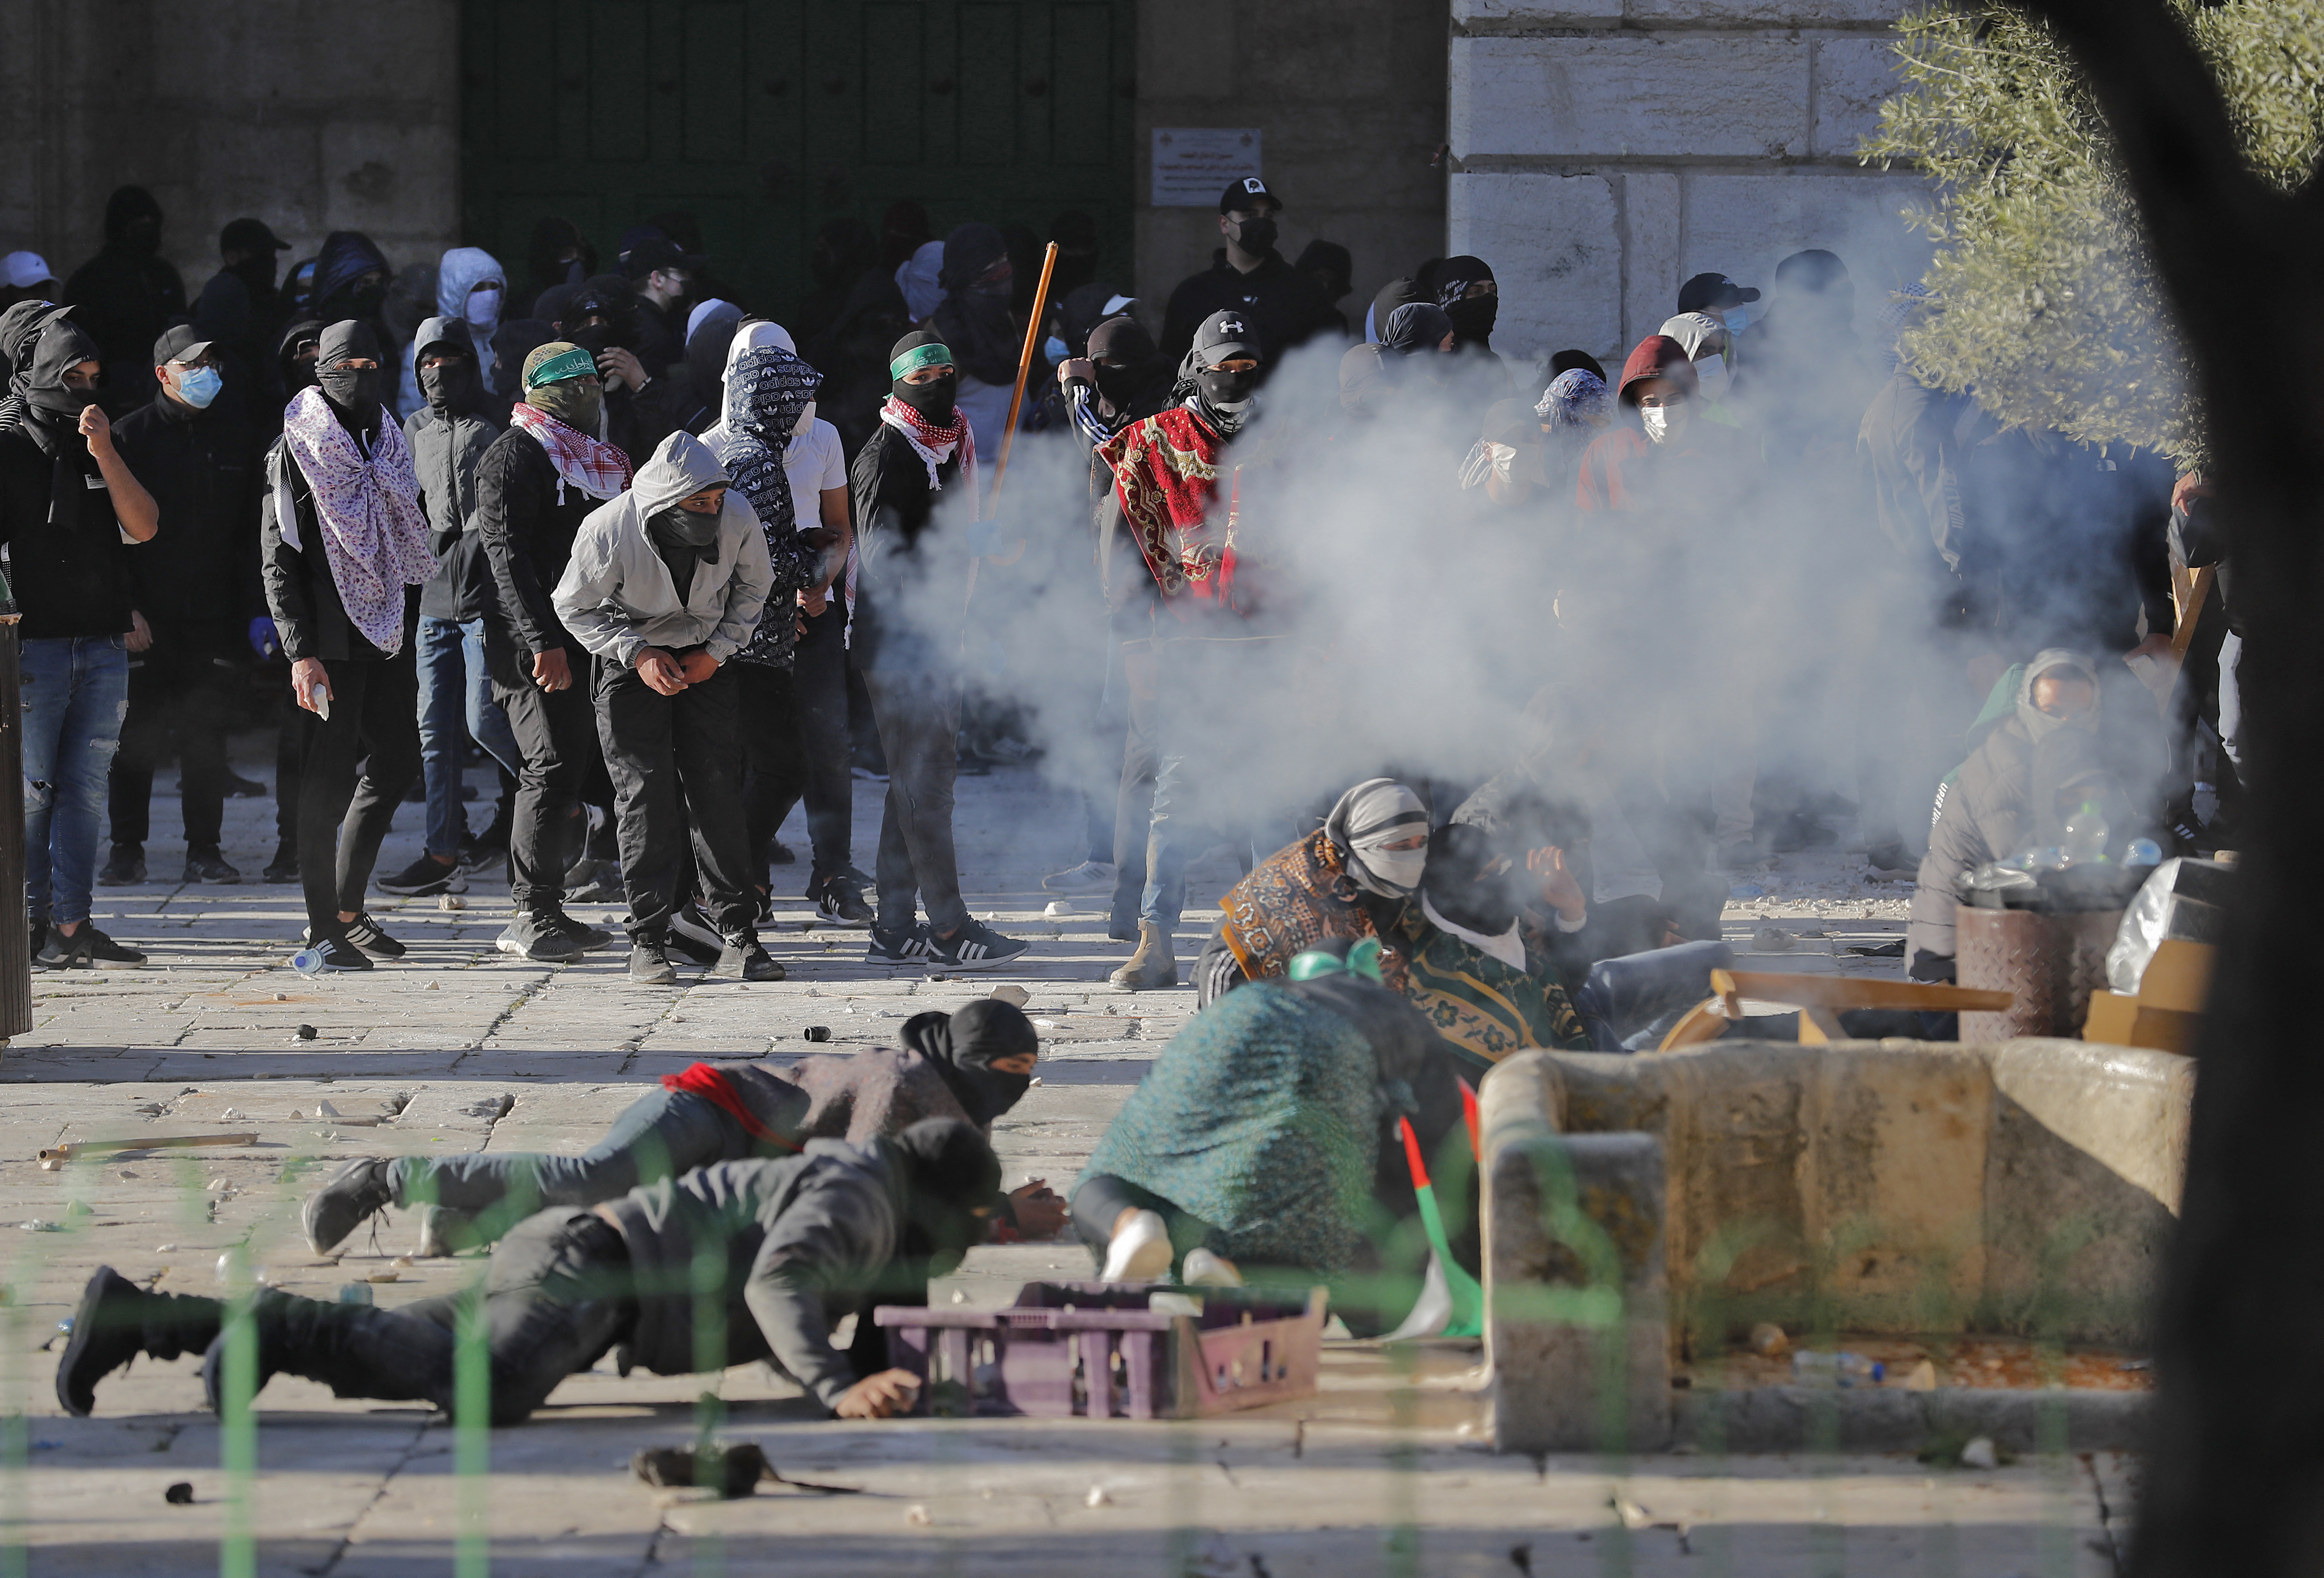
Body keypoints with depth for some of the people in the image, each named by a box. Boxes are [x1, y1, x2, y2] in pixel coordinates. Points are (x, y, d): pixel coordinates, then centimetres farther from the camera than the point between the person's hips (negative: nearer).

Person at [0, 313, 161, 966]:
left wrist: (105, 454, -6)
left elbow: (143, 526, 4)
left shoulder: (107, 450, 16)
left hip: (104, 644, 5)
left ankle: (72, 924, 4)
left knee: (86, 788, 2)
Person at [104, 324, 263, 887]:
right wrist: (124, 608, -11)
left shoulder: (234, 434, 10)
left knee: (206, 733, 4)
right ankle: (128, 851, 7)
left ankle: (204, 850, 10)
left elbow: (252, 528, 13)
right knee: (137, 735, 0)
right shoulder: (133, 435, 0)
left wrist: (256, 607, 6)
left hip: (214, 614, 2)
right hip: (147, 616, -2)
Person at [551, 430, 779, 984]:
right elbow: (575, 607, -8)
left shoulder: (738, 521, -18)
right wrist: (637, 653, -18)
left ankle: (738, 936, 0)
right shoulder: (607, 532, -25)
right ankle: (648, 942, -2)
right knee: (646, 796, -9)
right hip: (631, 664, -2)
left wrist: (716, 651, -8)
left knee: (718, 792, -6)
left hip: (706, 663, 2)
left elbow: (753, 587, 3)